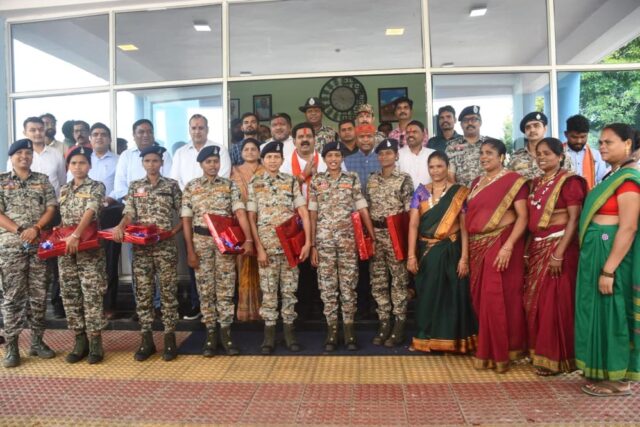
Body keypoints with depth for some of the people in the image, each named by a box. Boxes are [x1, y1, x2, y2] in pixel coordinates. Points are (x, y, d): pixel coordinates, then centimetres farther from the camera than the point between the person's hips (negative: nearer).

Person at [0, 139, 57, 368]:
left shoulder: (42, 180, 11)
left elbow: (51, 208, 3)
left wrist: (35, 228, -12)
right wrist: (19, 231, -14)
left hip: (39, 244, 2)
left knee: (38, 294, 5)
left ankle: (37, 341, 15)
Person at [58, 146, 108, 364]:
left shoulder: (96, 187, -3)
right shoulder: (63, 190, 15)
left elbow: (90, 212, -18)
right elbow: (62, 219, 19)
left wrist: (76, 235, -29)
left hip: (89, 247, -6)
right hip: (65, 247, 6)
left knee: (92, 295, -5)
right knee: (70, 294, 7)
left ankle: (95, 342, 2)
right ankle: (80, 340, 17)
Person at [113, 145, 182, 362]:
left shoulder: (172, 185, 3)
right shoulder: (135, 186, 10)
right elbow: (129, 214, 4)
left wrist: (174, 231, -11)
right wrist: (120, 227, -15)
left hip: (166, 246, -2)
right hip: (140, 247, 3)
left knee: (168, 292, 1)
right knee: (143, 292, 5)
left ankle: (170, 339, 10)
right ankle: (146, 340, 15)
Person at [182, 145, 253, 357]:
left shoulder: (230, 185, 4)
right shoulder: (191, 187, 4)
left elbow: (240, 212, -6)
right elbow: (186, 220, 2)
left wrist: (248, 239, -20)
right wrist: (190, 250, -4)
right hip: (201, 242, 0)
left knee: (226, 288, 3)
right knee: (205, 289, 6)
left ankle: (226, 333, 13)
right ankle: (210, 334, 16)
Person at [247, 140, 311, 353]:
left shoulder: (292, 181, 4)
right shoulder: (254, 184, 4)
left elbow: (304, 213, 0)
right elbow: (251, 218, 1)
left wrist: (307, 242, -8)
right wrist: (259, 248, -6)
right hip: (267, 246, 0)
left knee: (289, 289, 7)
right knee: (268, 290, 6)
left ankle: (289, 330, 18)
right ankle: (269, 333, 16)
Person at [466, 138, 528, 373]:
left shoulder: (513, 180, -4)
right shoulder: (476, 182, 15)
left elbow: (523, 217, -12)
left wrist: (508, 246, -22)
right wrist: (467, 247, 12)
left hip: (501, 244, -6)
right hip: (478, 246, 6)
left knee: (498, 298, -4)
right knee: (481, 299, 9)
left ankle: (500, 353, 11)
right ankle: (487, 350, 22)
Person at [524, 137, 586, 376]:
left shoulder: (568, 181, -8)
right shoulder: (536, 183, 13)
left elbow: (574, 219, -15)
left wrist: (559, 253, -21)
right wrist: (528, 249, 11)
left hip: (558, 246, -7)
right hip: (536, 248, 7)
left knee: (556, 303, -2)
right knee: (535, 302, 11)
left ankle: (556, 357, 10)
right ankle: (540, 352, 25)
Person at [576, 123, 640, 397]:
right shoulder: (613, 176, 13)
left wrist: (608, 270, -23)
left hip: (612, 253, -9)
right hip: (596, 252, 9)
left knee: (610, 311, 1)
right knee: (599, 311, 15)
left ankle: (617, 379, 15)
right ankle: (604, 372, 28)